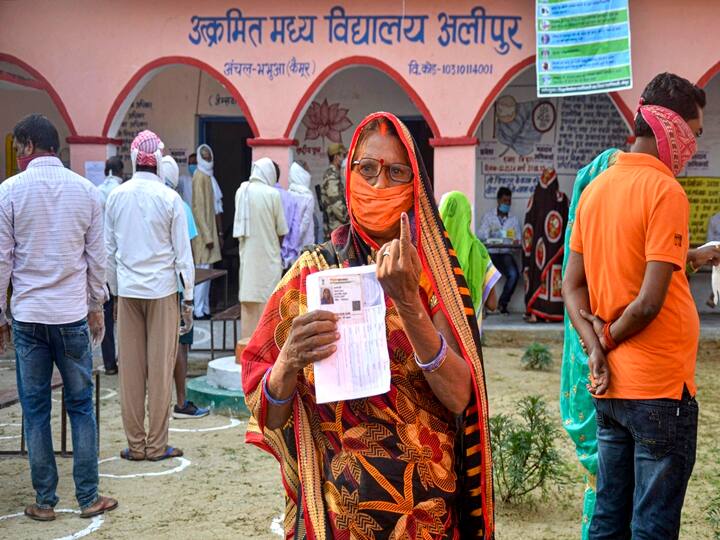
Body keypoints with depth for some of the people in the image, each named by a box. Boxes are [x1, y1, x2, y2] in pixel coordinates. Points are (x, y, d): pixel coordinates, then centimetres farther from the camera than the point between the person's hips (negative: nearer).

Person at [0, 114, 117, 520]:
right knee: (81, 406, 8)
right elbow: (96, 257, 4)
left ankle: (45, 501, 13)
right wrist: (96, 307, 15)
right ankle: (89, 498, 13)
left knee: (36, 410, 7)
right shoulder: (87, 191, 1)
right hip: (73, 315, 1)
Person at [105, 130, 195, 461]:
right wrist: (188, 297, 3)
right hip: (162, 289, -3)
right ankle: (156, 445, 7)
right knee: (161, 368, 3)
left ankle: (136, 444, 12)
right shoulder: (169, 198, -7)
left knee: (130, 368, 7)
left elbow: (108, 250, 7)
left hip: (128, 290, 3)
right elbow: (182, 252, -4)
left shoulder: (115, 197, 1)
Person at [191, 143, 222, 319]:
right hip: (203, 232, -9)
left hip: (209, 231, 9)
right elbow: (198, 208, -18)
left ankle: (204, 308, 17)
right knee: (203, 271, -7)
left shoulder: (207, 175, 14)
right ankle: (199, 310, -3)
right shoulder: (200, 176, -14)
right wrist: (207, 236, -20)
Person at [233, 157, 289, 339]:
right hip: (268, 254, -4)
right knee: (268, 299, 3)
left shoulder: (241, 191, 0)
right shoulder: (273, 194, -12)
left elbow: (239, 224, 7)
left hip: (247, 254, 4)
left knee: (248, 298, 10)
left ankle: (248, 337, 16)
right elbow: (281, 230, -5)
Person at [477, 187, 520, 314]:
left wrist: (516, 241, -17)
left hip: (506, 253, 2)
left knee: (514, 274, -28)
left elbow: (518, 238, 8)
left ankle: (503, 303, -11)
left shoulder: (514, 220, 16)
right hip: (490, 252, -1)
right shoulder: (488, 216, 11)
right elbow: (481, 234, 0)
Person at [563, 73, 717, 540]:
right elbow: (649, 302, -21)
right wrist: (608, 340, -4)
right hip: (659, 387, -7)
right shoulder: (666, 191, -15)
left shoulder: (597, 187, 9)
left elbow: (573, 286, 7)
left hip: (609, 387, 8)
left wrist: (596, 348, -4)